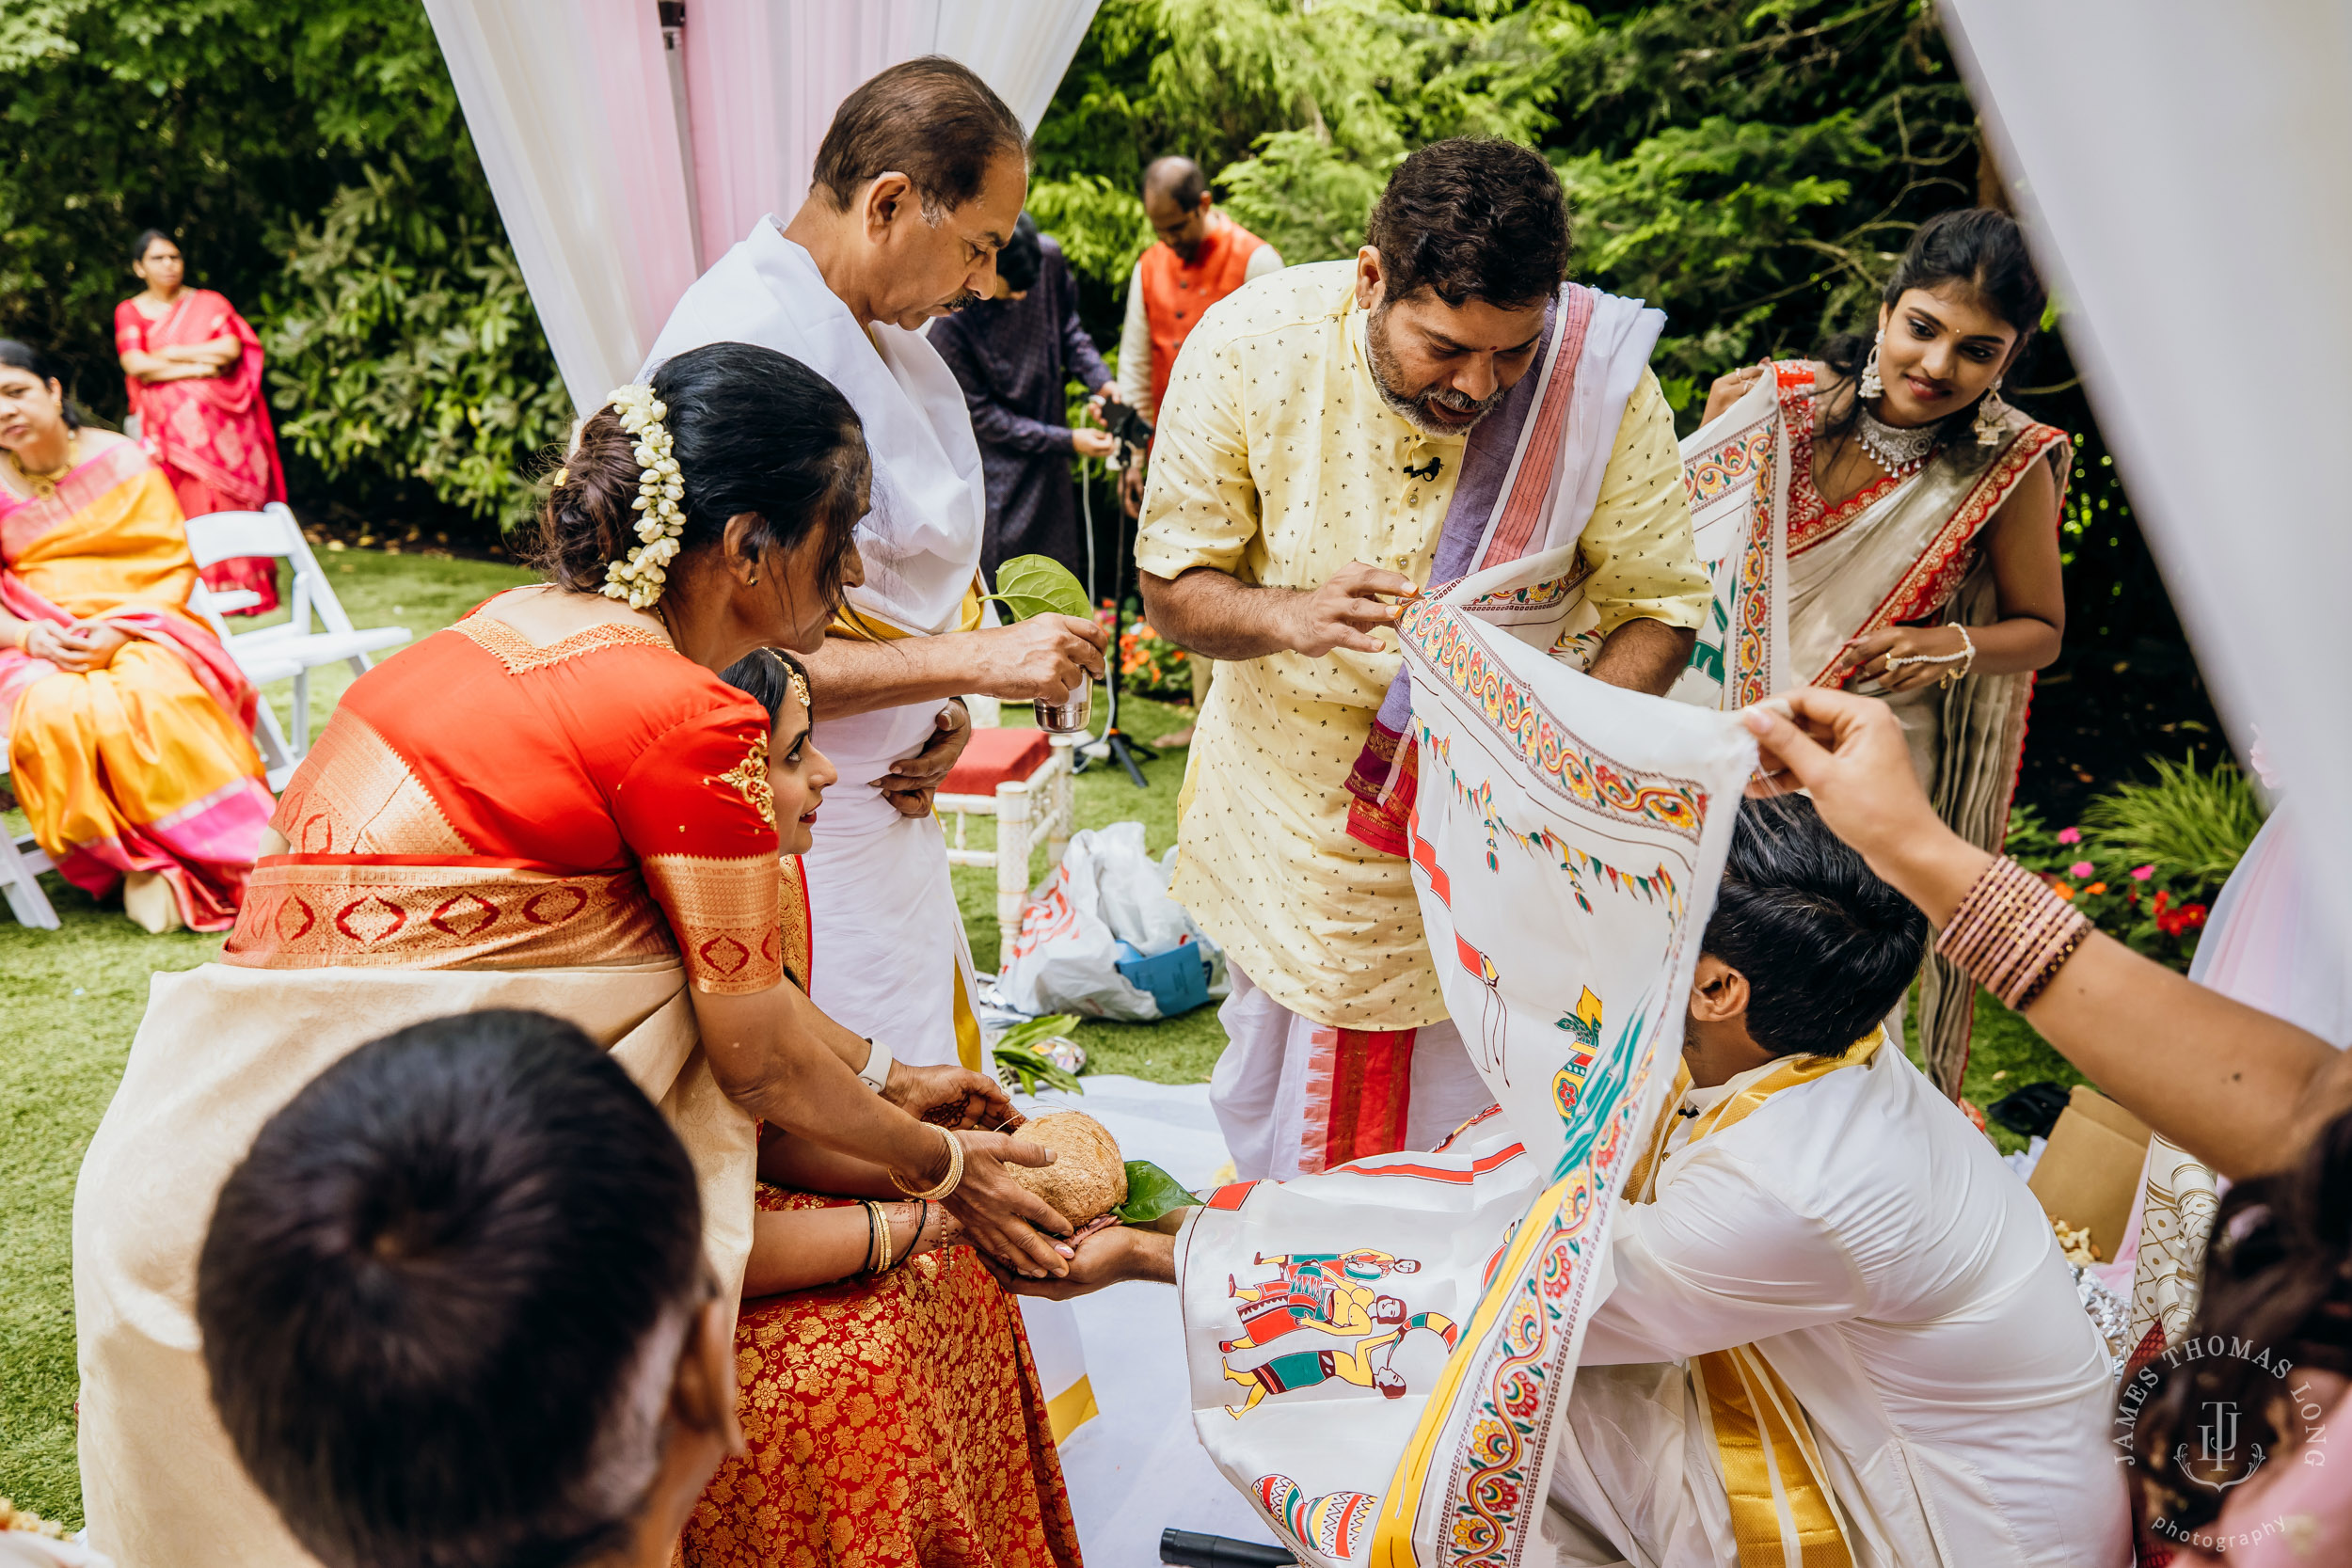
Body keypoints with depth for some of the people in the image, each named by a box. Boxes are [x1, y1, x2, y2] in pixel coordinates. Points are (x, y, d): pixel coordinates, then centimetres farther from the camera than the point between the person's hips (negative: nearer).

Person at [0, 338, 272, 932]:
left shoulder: (121, 460, 5)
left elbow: (171, 566, 2)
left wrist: (118, 631, -14)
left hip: (139, 632, -1)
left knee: (157, 696, -36)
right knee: (57, 712, -35)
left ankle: (231, 850, -29)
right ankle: (135, 861, -23)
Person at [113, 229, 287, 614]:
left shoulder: (209, 303, 13)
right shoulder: (130, 312, 11)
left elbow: (231, 349, -3)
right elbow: (134, 365, -3)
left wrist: (169, 354, -5)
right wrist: (198, 365, -6)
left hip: (219, 423, 0)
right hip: (169, 429, 0)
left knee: (230, 504, -7)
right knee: (184, 509, -9)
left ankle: (243, 588, -5)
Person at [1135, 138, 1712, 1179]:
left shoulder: (1602, 377, -19)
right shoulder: (1252, 347, -18)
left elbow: (1658, 606, -9)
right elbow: (1172, 585, -11)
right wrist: (1286, 615, -33)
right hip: (1289, 801, 1)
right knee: (1277, 1137, 20)